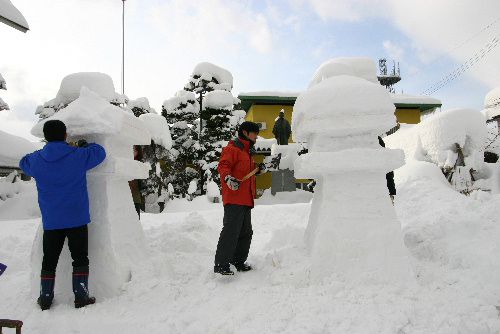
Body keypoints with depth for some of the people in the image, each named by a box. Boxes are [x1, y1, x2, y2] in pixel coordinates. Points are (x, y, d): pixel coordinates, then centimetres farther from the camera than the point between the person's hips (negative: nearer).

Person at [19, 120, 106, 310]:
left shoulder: (37, 160, -1)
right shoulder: (78, 156, -10)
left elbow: (23, 163, 21)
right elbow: (99, 152, 6)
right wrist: (85, 145, 21)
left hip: (51, 221, 3)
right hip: (77, 219, -2)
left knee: (49, 260, 14)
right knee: (80, 259, 7)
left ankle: (45, 298, 24)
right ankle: (81, 297, 10)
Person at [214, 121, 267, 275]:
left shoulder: (247, 151, 25)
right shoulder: (232, 149, -6)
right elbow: (223, 166, -19)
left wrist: (259, 169, 14)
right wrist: (228, 178, -37)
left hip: (245, 200, 10)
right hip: (234, 199, -10)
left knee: (246, 232, 15)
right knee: (231, 231, -13)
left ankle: (238, 261, 27)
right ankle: (221, 265, -8)